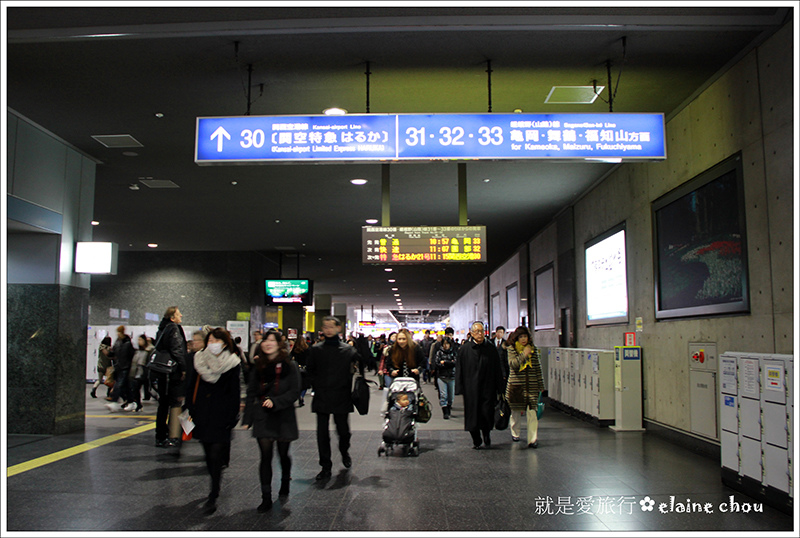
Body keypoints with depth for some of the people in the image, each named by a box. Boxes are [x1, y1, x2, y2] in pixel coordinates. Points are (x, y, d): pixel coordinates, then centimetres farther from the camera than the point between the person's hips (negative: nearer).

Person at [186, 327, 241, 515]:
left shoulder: (232, 363, -4)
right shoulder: (199, 359, 6)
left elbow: (234, 393, -2)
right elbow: (192, 387, 10)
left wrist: (232, 418, -6)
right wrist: (190, 410, 6)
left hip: (221, 416, -4)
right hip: (202, 414, 4)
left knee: (216, 455, -9)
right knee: (209, 454, 13)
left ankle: (213, 497, -3)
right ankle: (216, 486, 31)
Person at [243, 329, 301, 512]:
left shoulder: (289, 366, -6)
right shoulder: (258, 366, 6)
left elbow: (294, 392, -9)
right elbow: (251, 393, 9)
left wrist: (275, 401, -22)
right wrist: (247, 418, 6)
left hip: (284, 416, -2)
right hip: (263, 418, 2)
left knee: (283, 454, 12)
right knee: (266, 457, -4)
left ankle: (285, 483, 39)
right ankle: (266, 498, 2)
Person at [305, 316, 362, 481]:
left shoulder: (348, 350, 0)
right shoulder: (316, 349, 4)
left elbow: (362, 366, 2)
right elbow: (310, 371, 11)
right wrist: (316, 385, 0)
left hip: (341, 397, -1)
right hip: (322, 398, 1)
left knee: (343, 430, 7)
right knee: (322, 433, 2)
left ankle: (345, 452, 39)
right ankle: (326, 467, 13)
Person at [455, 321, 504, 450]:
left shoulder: (491, 349, 4)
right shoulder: (464, 349, 0)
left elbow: (497, 370, 7)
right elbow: (459, 370, 1)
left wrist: (499, 389, 3)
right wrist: (460, 389, -5)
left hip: (487, 388, 1)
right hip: (471, 389, 0)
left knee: (487, 413, -2)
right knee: (472, 415, 4)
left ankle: (486, 434, 27)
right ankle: (476, 440, 21)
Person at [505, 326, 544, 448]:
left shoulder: (533, 349, 7)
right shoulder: (512, 350, -1)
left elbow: (538, 368, 11)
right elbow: (513, 364, -15)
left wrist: (541, 385, 12)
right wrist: (524, 355, -21)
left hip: (531, 386, 1)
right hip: (516, 386, -1)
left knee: (532, 412, -8)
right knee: (515, 411, 11)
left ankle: (533, 439, -6)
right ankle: (515, 433, 34)